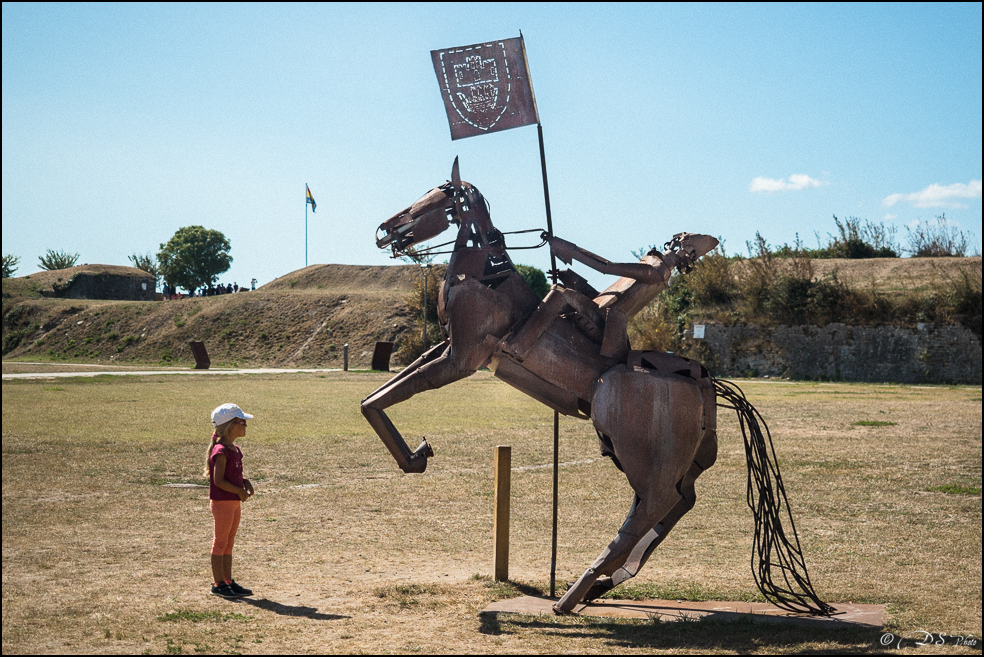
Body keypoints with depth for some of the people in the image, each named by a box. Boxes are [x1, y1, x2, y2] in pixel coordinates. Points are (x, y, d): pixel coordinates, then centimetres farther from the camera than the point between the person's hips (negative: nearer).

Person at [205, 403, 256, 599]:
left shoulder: (235, 450, 12)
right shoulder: (221, 451, -18)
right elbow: (219, 480, -22)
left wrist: (245, 483, 3)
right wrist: (240, 491, -16)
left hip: (234, 502, 9)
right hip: (222, 502, -9)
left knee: (229, 543, 14)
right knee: (220, 543, -2)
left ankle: (228, 582, 21)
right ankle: (218, 584, 5)